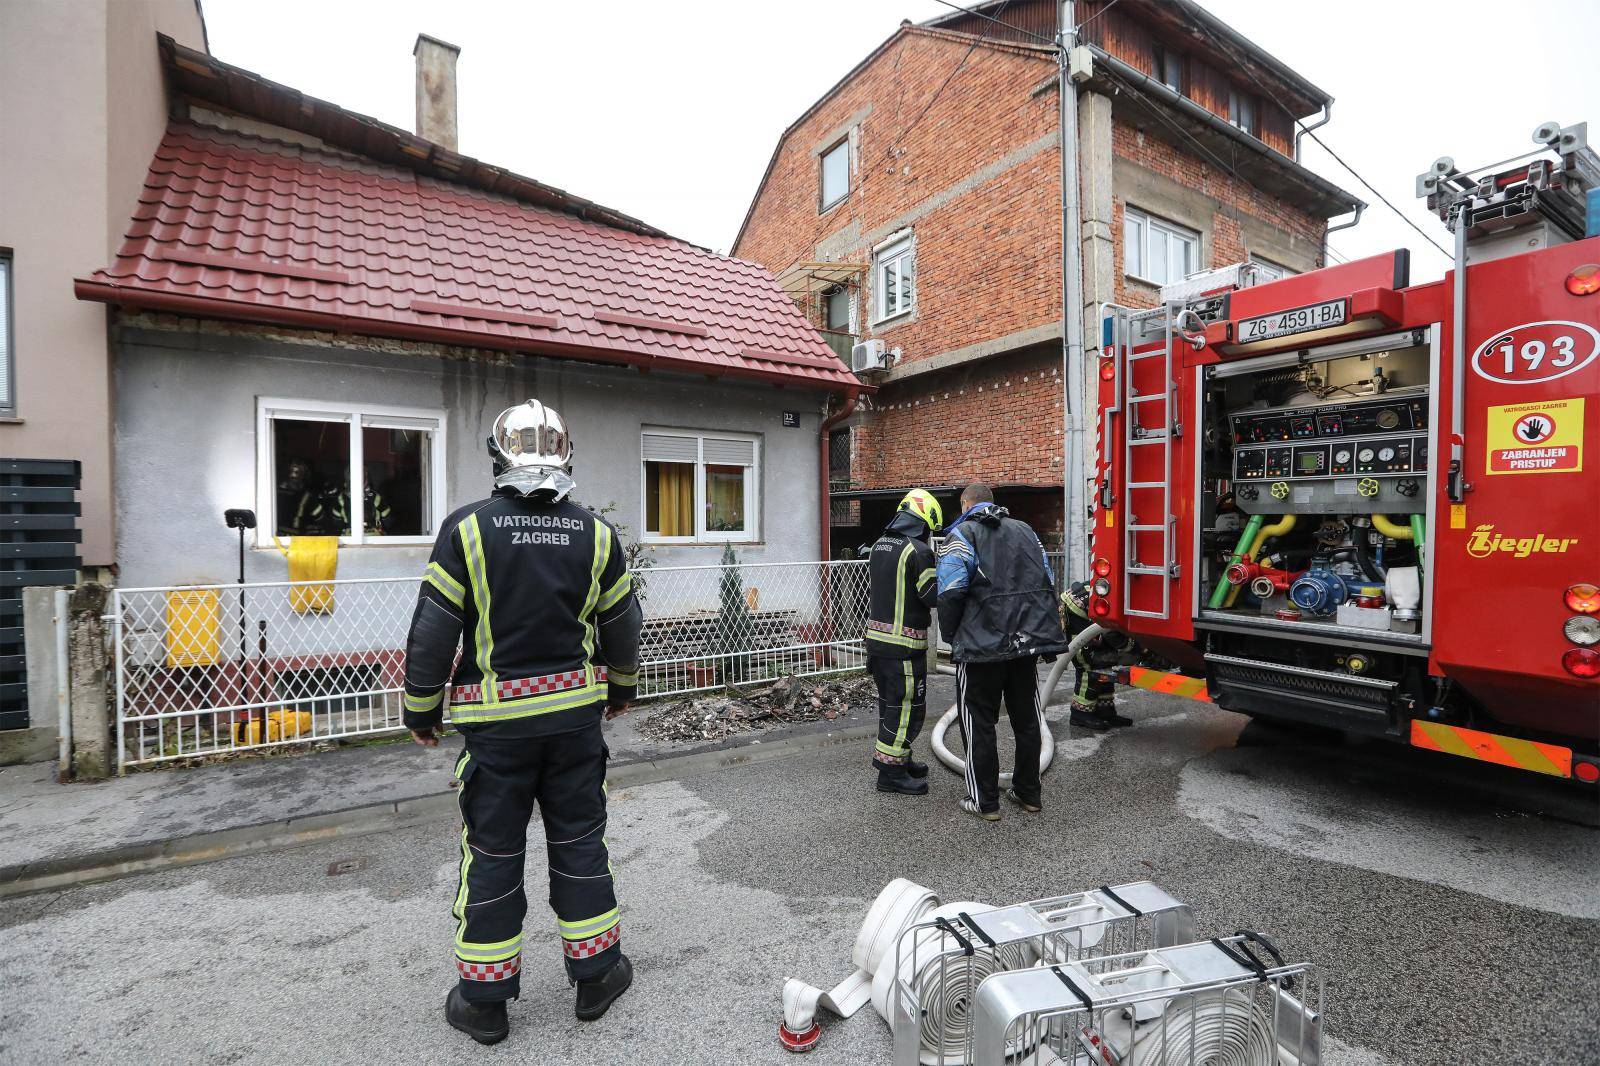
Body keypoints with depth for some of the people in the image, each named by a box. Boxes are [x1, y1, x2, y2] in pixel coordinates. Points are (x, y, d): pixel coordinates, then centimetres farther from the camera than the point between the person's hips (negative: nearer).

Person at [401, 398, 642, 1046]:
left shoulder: (468, 529, -10)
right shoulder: (596, 534, -2)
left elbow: (433, 630, -8)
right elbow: (622, 624, 6)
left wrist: (420, 709, 6)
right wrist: (622, 688, 22)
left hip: (495, 720, -1)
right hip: (575, 712, 2)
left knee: (491, 854, 13)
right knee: (580, 844, 16)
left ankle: (484, 1001, 30)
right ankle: (595, 975, 31)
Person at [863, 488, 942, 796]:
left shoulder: (878, 547, 11)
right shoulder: (918, 551, -16)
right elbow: (935, 597, -14)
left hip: (876, 638, 9)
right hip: (905, 645, -9)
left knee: (890, 703, 19)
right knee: (907, 709, 2)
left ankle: (898, 758, 33)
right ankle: (891, 773, 9)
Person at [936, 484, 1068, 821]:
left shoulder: (963, 534, -4)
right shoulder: (1025, 531, 15)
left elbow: (951, 592, -14)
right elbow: (1048, 585, 15)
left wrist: (951, 633, 1)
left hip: (983, 644, -6)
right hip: (1027, 641, 6)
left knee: (979, 722, 6)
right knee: (1026, 718, 17)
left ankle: (985, 801, 13)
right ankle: (1028, 793, 29)